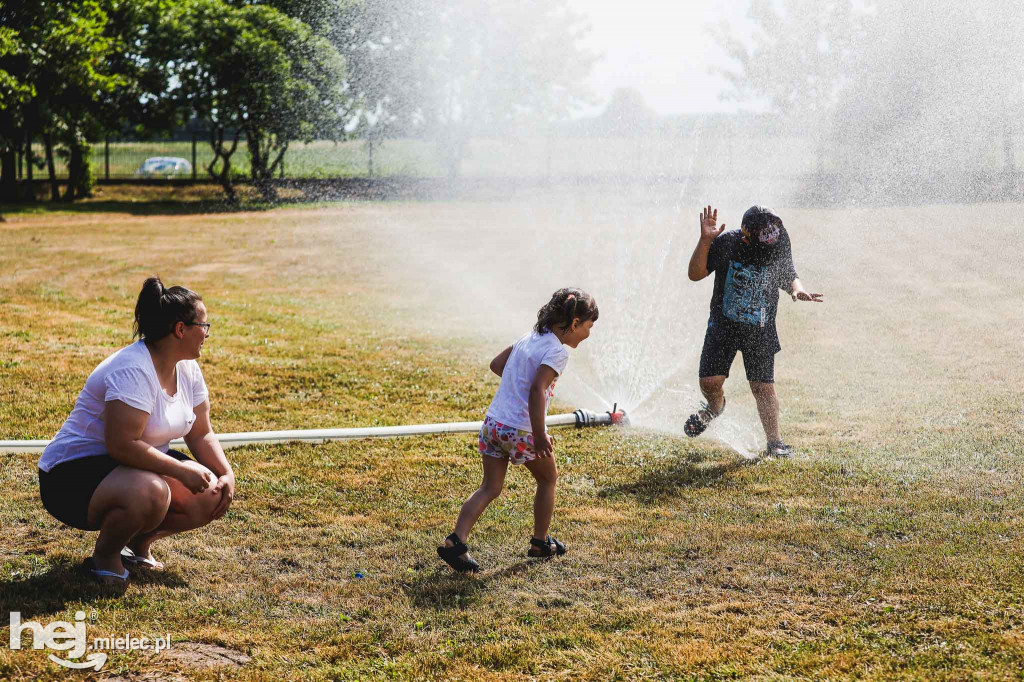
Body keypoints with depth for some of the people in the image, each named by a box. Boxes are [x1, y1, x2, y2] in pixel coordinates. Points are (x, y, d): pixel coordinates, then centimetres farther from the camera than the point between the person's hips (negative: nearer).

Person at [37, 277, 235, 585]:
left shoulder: (187, 369, 2)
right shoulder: (134, 371, -27)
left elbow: (201, 434, 9)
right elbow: (122, 445, -32)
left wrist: (227, 473, -7)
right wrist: (182, 471, -29)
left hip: (141, 465, 9)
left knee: (214, 496, -8)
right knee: (150, 494, -38)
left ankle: (139, 541, 13)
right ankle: (104, 555, -8)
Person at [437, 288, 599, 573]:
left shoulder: (529, 338, 12)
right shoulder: (557, 351, -14)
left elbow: (496, 364, 22)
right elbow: (537, 390, -27)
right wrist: (540, 436, -27)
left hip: (492, 422, 7)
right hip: (521, 430, -7)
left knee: (490, 488, 10)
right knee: (548, 478, 18)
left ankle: (456, 541, -5)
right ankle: (540, 541, 29)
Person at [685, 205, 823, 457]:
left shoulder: (780, 249, -9)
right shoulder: (725, 244, -14)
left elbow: (790, 278, 9)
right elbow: (695, 274, -11)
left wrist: (798, 290, -14)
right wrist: (705, 240, -23)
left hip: (760, 331, 0)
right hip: (723, 325, 0)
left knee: (763, 387, -5)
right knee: (709, 382, -7)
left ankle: (774, 443, 9)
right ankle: (715, 407, 30)